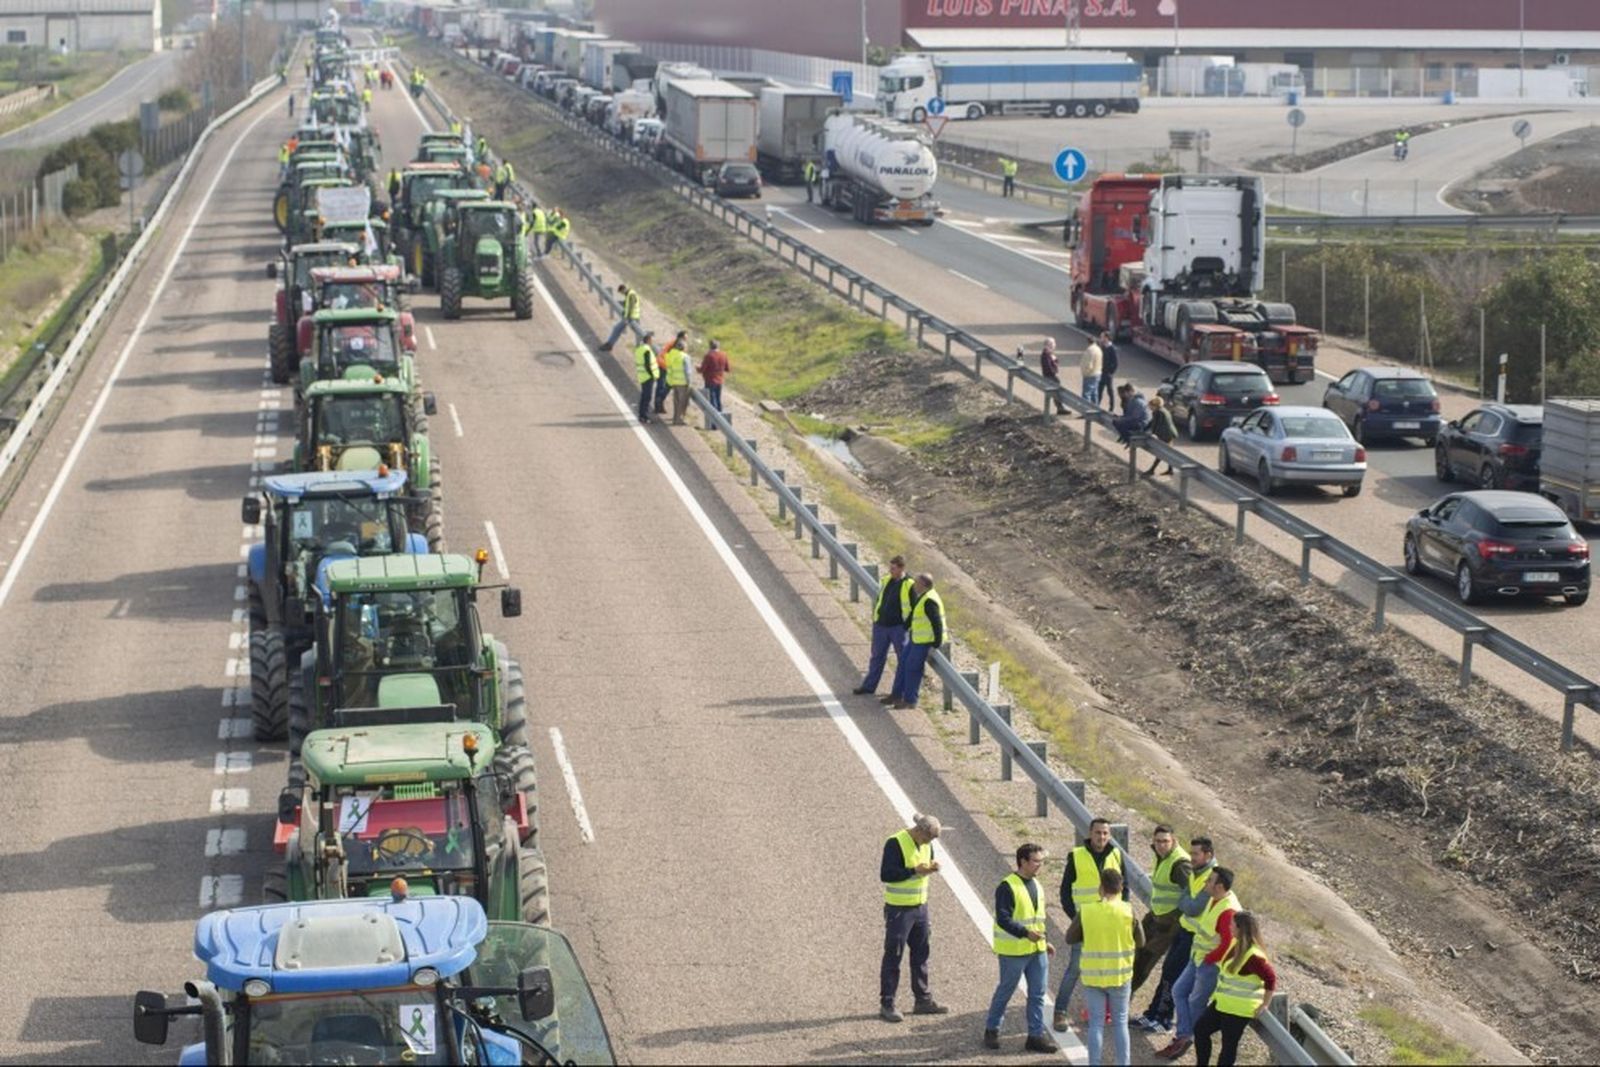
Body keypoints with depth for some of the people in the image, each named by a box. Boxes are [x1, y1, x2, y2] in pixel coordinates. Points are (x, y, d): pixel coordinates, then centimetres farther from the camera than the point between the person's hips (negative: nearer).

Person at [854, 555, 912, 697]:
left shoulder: (909, 585, -13)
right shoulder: (885, 581, 6)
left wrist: (907, 625, -11)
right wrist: (874, 617, 13)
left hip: (899, 627, -6)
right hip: (881, 625, 6)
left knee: (903, 658, 6)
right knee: (877, 656, 14)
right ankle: (869, 685, 24)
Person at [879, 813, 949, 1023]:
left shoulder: (926, 844, 5)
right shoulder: (896, 843, -17)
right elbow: (885, 874, -21)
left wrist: (931, 867, -6)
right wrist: (915, 871, -27)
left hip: (920, 906, 7)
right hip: (899, 909, -7)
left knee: (921, 953, 14)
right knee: (893, 956, -1)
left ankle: (923, 1000, 24)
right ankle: (886, 1005, 5)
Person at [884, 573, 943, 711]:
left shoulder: (929, 601, -22)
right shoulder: (921, 597, 10)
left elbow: (937, 623, -24)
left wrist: (935, 645, -23)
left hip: (926, 641, -10)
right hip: (916, 638, 10)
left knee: (912, 668, -2)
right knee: (903, 663, 15)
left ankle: (910, 701, 8)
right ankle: (896, 695, 24)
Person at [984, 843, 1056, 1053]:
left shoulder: (1035, 885, 11)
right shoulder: (1007, 887, -16)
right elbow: (1003, 919, -22)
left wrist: (1044, 941, 19)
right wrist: (1026, 933, -30)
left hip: (1037, 949, 7)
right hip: (1014, 951, -7)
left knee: (1038, 994, 5)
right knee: (1005, 991, 6)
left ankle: (1036, 1035, 11)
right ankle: (991, 1030, 22)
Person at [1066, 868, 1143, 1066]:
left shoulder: (1085, 910, -10)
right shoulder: (1128, 910, -10)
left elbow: (1070, 938, 1)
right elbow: (1140, 941, 0)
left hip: (1093, 976, 0)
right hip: (1120, 975, 0)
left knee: (1096, 1023, 9)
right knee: (1120, 1022, 14)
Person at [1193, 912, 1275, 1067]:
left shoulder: (1253, 956, -25)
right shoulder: (1236, 946, 4)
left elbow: (1271, 979, -23)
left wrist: (1264, 1005, -17)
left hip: (1239, 1009, -10)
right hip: (1222, 1003, 10)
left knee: (1229, 1044, 1)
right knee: (1200, 1028, 15)